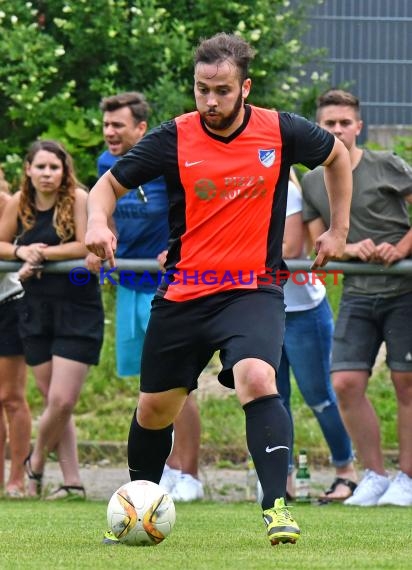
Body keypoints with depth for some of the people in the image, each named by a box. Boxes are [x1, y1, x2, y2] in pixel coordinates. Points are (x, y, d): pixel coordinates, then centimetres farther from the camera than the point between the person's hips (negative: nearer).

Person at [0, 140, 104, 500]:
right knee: (55, 403, 5)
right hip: (36, 310, 4)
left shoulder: (78, 199, -10)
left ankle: (36, 460, 18)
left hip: (78, 310, -4)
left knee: (62, 401, -9)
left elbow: (85, 246, -18)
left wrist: (41, 255, -14)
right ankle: (72, 482, 12)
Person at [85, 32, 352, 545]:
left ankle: (276, 506, -27)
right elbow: (109, 184, 1)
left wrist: (338, 230, 14)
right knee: (155, 409, 12)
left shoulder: (280, 132, -6)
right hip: (182, 293, 2)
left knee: (257, 380, -29)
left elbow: (337, 156, 15)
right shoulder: (173, 138, -7)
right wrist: (97, 222, -20)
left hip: (253, 290, -2)